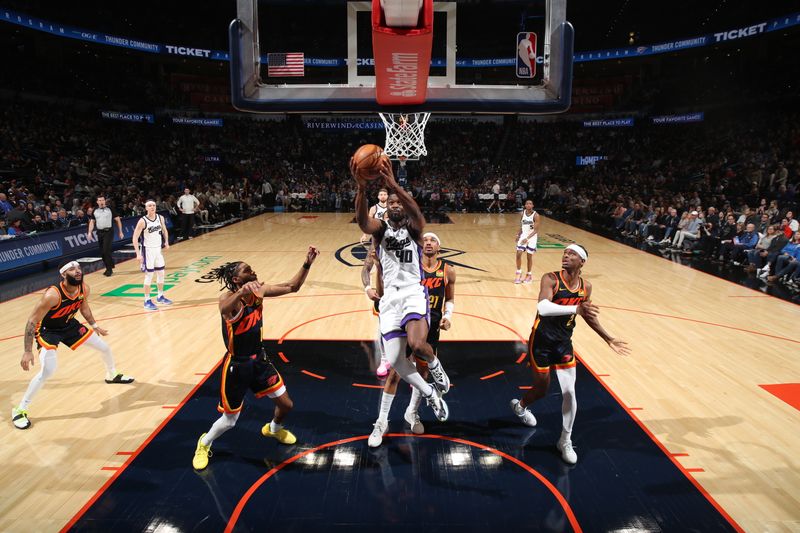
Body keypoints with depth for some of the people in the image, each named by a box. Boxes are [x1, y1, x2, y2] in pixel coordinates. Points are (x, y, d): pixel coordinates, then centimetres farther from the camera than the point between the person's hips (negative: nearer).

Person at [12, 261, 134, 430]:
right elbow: (32, 321, -29)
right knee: (48, 370, -24)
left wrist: (94, 325, 17)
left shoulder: (85, 289, -17)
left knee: (104, 347, 13)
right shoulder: (53, 295, -37)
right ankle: (20, 411, -5)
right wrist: (27, 351, -31)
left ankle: (112, 375, 45)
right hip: (47, 330, -6)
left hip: (69, 325, 6)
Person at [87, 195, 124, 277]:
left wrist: (120, 232, -2)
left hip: (108, 232, -5)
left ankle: (109, 269, -4)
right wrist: (89, 232, 1)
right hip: (99, 233, 5)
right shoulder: (95, 211, 9)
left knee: (106, 251, -13)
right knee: (102, 252, 8)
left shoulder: (110, 209, -2)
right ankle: (108, 268, 22)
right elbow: (92, 222, 12)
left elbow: (118, 220, 1)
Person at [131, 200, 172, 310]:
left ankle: (160, 296, 30)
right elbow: (135, 238, -17)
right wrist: (138, 254, -22)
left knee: (161, 273, 14)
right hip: (147, 250, -6)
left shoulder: (160, 218, -1)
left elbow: (164, 230, 18)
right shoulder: (142, 221, -18)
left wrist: (166, 242, 7)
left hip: (158, 249, 6)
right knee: (149, 275, -4)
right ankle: (147, 301, 6)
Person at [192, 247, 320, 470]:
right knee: (230, 421, 8)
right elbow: (224, 310, -50)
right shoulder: (228, 298, -25)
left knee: (286, 404, 10)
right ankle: (204, 444, 40)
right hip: (237, 365, -5)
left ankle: (273, 429, 45)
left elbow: (292, 286, -4)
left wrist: (307, 264, -18)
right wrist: (242, 291, -71)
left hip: (259, 359, 6)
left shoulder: (259, 291, -7)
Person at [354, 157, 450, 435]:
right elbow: (362, 219, -15)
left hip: (413, 292, -3)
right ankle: (430, 394, 24)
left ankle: (434, 364, 10)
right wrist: (362, 188, -34)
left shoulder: (413, 228, 6)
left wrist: (393, 185, -35)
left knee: (417, 344, -27)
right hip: (390, 297, 3)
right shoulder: (380, 228, 10)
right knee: (395, 360, -1)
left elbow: (416, 213, -20)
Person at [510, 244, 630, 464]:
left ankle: (565, 441, 21)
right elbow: (542, 307, -37)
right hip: (541, 341, -4)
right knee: (541, 389, 9)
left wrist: (609, 339, 17)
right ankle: (520, 405, 44)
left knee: (569, 393, 1)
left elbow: (589, 316, 14)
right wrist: (576, 309, -49)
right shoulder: (551, 279, -19)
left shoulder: (586, 287, -3)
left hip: (564, 343, 4)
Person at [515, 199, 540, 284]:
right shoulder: (523, 213, 0)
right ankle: (519, 274, 9)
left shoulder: (535, 215, -16)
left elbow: (536, 230, -17)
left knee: (529, 256, 3)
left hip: (532, 237, -4)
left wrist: (527, 238, -25)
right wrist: (518, 234, 2)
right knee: (518, 254, -5)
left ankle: (529, 275, 19)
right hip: (523, 235, 4)